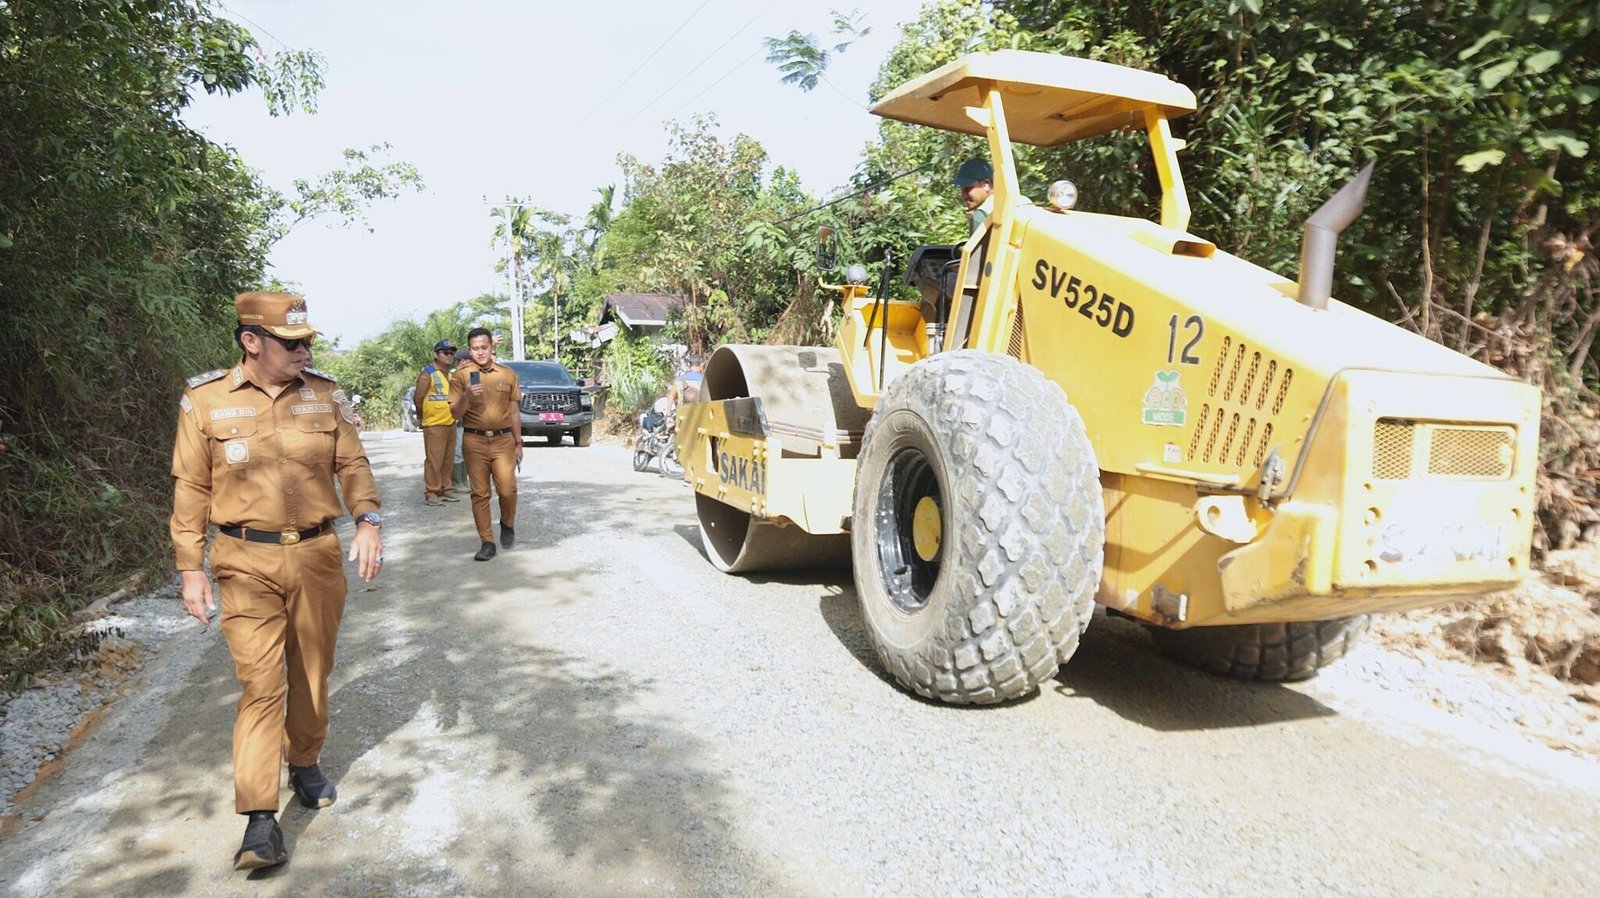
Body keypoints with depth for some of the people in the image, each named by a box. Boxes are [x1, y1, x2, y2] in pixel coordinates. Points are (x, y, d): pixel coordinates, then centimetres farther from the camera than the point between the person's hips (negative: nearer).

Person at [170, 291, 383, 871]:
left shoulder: (325, 395, 3)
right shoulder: (205, 400, -2)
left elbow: (352, 464, 4)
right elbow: (191, 488, 2)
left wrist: (367, 521, -13)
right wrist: (191, 569, 1)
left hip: (318, 556, 3)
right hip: (247, 563, -2)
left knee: (312, 673, 14)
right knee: (261, 682, -7)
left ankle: (305, 765, 36)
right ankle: (261, 820, 0)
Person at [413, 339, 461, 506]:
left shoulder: (452, 375, 15)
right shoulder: (428, 373, -6)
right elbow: (418, 398, -7)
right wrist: (423, 417, 2)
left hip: (451, 424, 7)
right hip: (434, 425, -7)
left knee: (448, 459, 10)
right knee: (434, 460, -6)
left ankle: (444, 490, 19)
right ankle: (431, 492, -1)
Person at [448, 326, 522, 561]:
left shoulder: (508, 374, 8)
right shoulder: (461, 376, 3)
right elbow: (455, 413, 1)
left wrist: (518, 443, 13)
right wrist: (467, 397, -19)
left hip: (503, 439, 1)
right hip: (474, 441, 0)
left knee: (508, 489, -11)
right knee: (480, 493, 1)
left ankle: (507, 524, 18)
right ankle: (487, 542, 9)